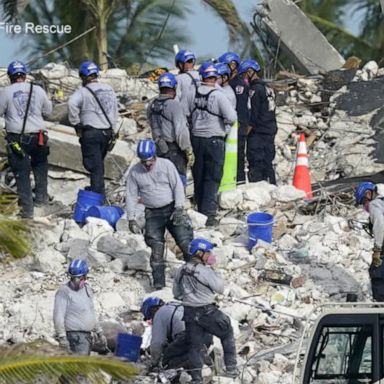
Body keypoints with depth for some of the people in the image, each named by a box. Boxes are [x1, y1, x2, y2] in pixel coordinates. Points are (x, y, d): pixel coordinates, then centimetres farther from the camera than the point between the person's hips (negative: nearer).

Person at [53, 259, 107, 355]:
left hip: (87, 336, 9)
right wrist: (62, 337, -23)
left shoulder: (87, 289, 14)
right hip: (75, 336, -9)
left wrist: (99, 333, 23)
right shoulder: (64, 291, -11)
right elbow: (58, 316, -16)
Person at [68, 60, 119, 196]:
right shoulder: (109, 89, 10)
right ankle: (96, 188, 32)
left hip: (91, 132, -6)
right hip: (107, 132, 6)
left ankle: (99, 195, -5)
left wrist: (76, 123, -18)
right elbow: (115, 112, 16)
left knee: (95, 165, -2)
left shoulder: (84, 92, -11)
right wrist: (113, 133, 22)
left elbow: (72, 103, -30)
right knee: (99, 163, 21)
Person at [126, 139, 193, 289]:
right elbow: (131, 196, 4)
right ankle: (158, 284, -1)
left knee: (185, 242, -7)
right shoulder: (135, 172, 0)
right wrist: (131, 219, -1)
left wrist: (179, 208, -13)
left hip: (172, 208, -1)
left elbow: (177, 186, -4)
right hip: (153, 214, 1)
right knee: (157, 249, -6)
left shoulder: (166, 165, -4)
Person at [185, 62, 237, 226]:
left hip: (196, 139, 4)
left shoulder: (192, 95, -2)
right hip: (214, 140, -4)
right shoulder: (218, 96, -15)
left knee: (198, 178, 14)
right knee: (212, 179, 0)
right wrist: (222, 121, 2)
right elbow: (232, 118, -19)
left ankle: (201, 211, 22)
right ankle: (209, 214, -6)